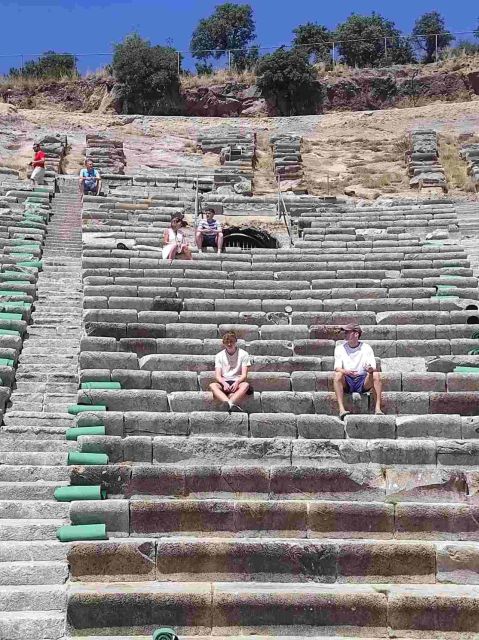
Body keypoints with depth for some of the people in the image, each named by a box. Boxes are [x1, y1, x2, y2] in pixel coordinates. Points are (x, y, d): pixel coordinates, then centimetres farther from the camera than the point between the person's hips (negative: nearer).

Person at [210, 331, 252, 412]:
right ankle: (231, 404, -55)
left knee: (246, 385, -35)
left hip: (237, 382, -1)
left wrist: (237, 382, -23)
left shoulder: (243, 354, 6)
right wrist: (224, 383, -21)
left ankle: (229, 404, -56)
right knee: (212, 385, -32)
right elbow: (217, 376, 2)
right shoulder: (219, 356, 11)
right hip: (224, 383, 1)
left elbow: (244, 375, -1)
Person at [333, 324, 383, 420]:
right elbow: (337, 368, -7)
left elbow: (374, 368, -4)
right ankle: (341, 409, -37)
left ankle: (377, 408, -30)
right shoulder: (340, 348, 5)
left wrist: (371, 369, -31)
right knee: (338, 375, -31)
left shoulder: (366, 348, 4)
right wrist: (346, 372, -31)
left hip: (363, 382, 0)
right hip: (346, 383, 0)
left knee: (376, 374, -27)